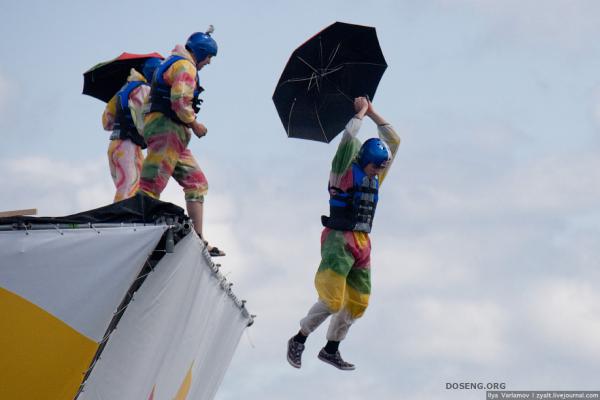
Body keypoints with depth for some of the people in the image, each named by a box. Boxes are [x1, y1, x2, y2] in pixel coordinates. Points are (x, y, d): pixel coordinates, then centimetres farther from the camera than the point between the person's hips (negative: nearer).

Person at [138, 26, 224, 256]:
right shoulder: (186, 66, -6)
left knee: (197, 183, 9)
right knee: (152, 186, -18)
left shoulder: (173, 63, 27)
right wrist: (194, 124, -6)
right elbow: (180, 100, -20)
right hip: (167, 128, -10)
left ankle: (198, 240, 4)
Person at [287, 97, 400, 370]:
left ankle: (331, 350, 21)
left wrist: (373, 113, 15)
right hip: (339, 240, -7)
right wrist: (361, 112, -2)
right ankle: (298, 341, 2)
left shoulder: (375, 177, 13)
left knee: (357, 302, 7)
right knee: (331, 301, -16)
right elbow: (349, 137, -14)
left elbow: (393, 141, 19)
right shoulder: (345, 172, -5)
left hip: (362, 244, 7)